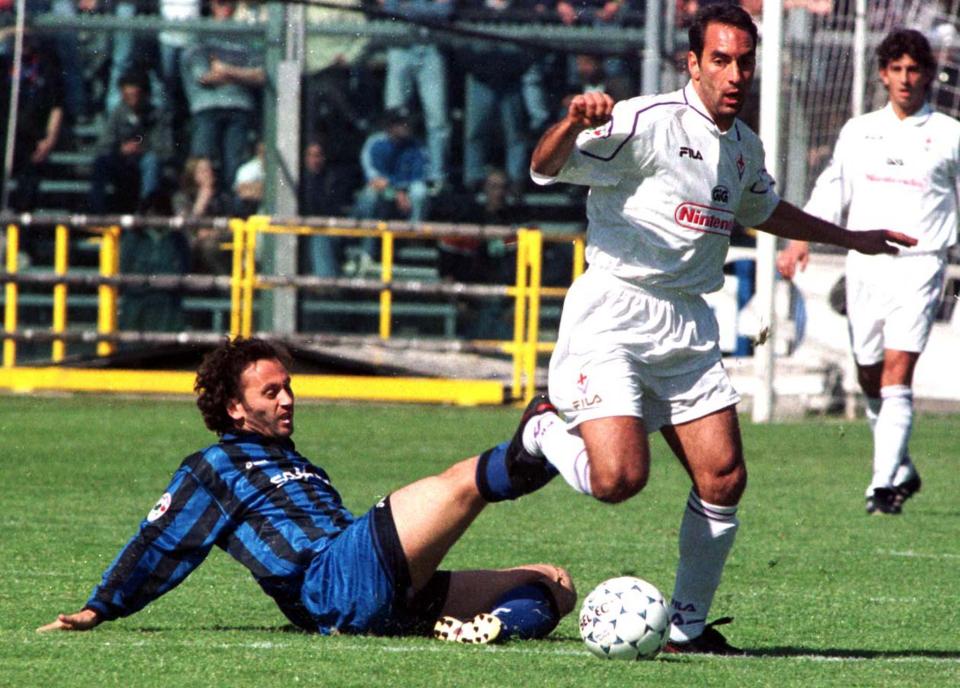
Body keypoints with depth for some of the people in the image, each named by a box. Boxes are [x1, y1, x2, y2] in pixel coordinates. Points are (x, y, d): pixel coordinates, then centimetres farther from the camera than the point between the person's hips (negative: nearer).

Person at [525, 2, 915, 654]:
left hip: (690, 329, 7)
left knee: (724, 480, -1)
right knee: (619, 478, -21)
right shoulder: (647, 123, -13)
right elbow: (546, 168, -19)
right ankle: (546, 435, 13)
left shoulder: (744, 146, 12)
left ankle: (689, 625, 16)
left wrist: (849, 238, 41)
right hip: (612, 318, -7)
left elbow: (763, 208, 34)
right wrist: (574, 123, -41)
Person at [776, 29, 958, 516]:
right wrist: (799, 240, 0)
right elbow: (830, 193, 13)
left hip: (918, 264, -4)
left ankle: (884, 485, -18)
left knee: (897, 374, -15)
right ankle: (901, 470, 27)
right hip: (864, 264, 4)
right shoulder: (857, 132, 13)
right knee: (870, 380, 8)